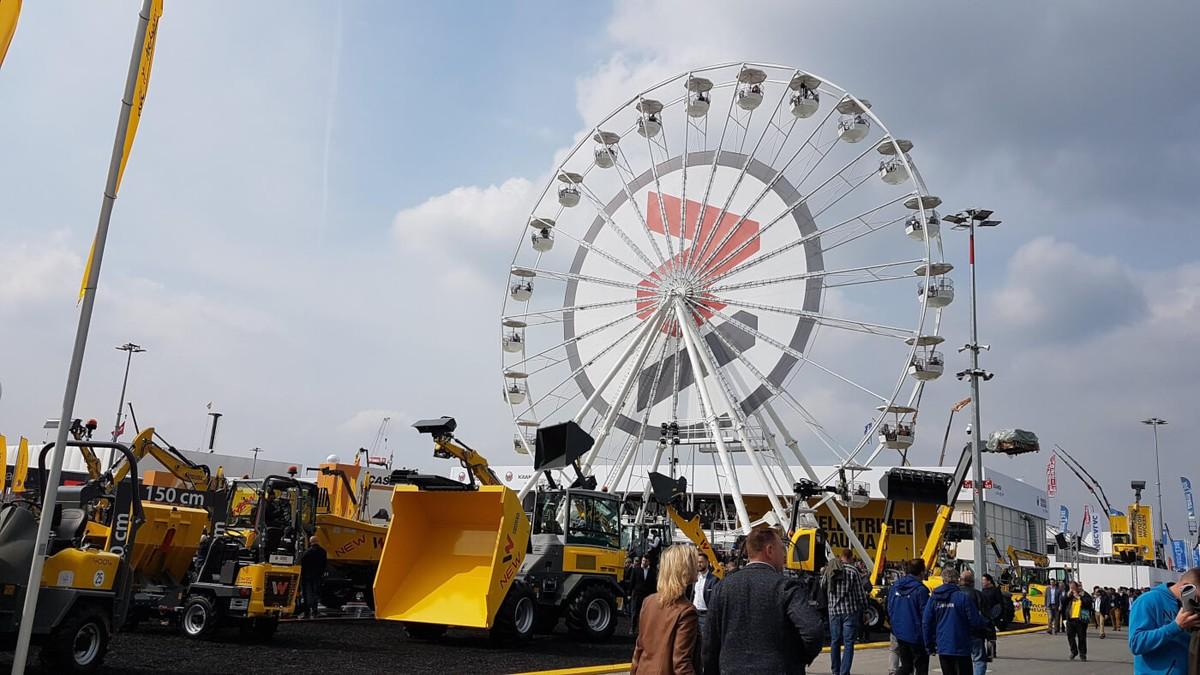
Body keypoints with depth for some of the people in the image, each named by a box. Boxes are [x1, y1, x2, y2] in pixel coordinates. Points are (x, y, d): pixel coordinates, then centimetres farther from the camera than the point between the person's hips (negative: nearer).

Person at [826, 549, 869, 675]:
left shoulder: (829, 570, 5)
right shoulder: (853, 570, -7)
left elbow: (824, 589, 11)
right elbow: (860, 592, -6)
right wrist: (864, 607, 6)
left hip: (834, 611, 4)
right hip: (850, 611, -4)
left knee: (835, 642, 14)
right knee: (848, 643, -1)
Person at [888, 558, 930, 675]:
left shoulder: (895, 587, 4)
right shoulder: (920, 590, -17)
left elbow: (890, 610, 9)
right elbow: (925, 614, -16)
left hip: (900, 634, 6)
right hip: (916, 636, -6)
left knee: (905, 666, 18)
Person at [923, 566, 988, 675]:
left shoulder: (933, 598, 0)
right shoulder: (963, 597, -12)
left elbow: (926, 622, 1)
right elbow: (976, 621, -10)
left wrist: (930, 645, 11)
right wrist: (985, 624, 13)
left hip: (942, 648, 4)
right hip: (961, 648, -3)